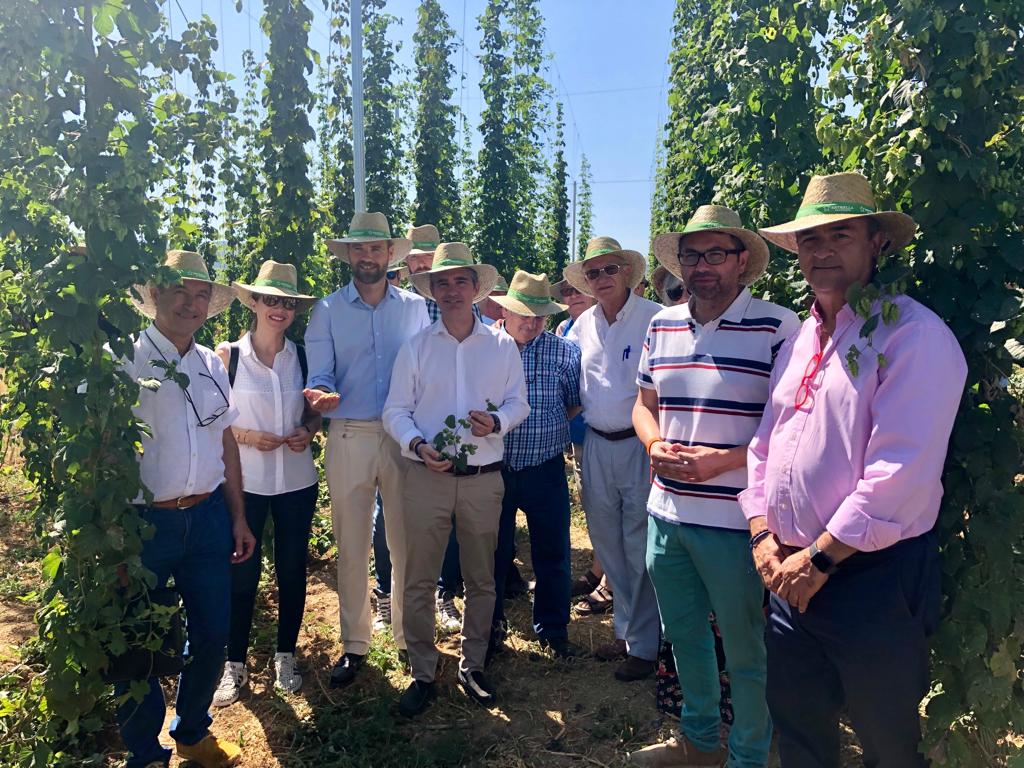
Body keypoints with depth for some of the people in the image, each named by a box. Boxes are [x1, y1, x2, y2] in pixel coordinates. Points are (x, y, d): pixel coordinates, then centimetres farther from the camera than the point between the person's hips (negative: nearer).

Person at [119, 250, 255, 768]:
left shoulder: (211, 365, 10)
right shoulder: (125, 362, -7)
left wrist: (238, 516, 13)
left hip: (208, 518, 5)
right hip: (143, 524, -5)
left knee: (212, 636, 14)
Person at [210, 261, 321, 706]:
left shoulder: (302, 357, 2)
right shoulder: (228, 355, -6)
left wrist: (307, 430, -8)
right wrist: (246, 436, -17)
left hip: (297, 481, 3)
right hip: (246, 481, -2)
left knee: (292, 570, 12)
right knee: (243, 573, 8)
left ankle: (286, 655, 31)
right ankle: (235, 663, 27)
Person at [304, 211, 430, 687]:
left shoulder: (415, 307, 8)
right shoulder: (327, 310, 7)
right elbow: (319, 374, 0)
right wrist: (323, 394, -23)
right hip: (349, 437, 0)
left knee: (407, 541, 5)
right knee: (351, 546, 7)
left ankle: (409, 636, 23)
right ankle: (354, 644, 21)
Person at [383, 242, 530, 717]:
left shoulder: (502, 345, 6)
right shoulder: (415, 347, 4)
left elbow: (519, 402, 9)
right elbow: (395, 411, 2)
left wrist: (497, 422, -12)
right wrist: (417, 443, -16)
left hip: (484, 478, 1)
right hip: (426, 477, 0)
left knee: (481, 579, 12)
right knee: (418, 580, 4)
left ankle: (473, 667, 30)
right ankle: (423, 674, 20)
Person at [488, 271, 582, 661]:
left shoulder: (565, 352, -2)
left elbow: (576, 403, 8)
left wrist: (547, 430, 2)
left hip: (545, 469, 0)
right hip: (493, 468, 0)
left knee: (552, 553, 9)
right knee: (493, 553, 14)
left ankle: (553, 629, 29)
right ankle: (490, 626, 33)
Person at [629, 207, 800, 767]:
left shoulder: (778, 327, -10)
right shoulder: (662, 326, 9)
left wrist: (723, 460, -21)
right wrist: (655, 444, -4)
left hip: (735, 521, -6)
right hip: (666, 512, 6)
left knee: (746, 652, 11)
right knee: (683, 635, 23)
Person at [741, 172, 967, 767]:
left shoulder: (913, 334, -13)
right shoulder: (801, 340, 12)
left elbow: (900, 472, -21)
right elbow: (764, 444, 13)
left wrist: (819, 557, -17)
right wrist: (762, 534, 1)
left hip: (875, 580, -6)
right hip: (792, 574, 7)